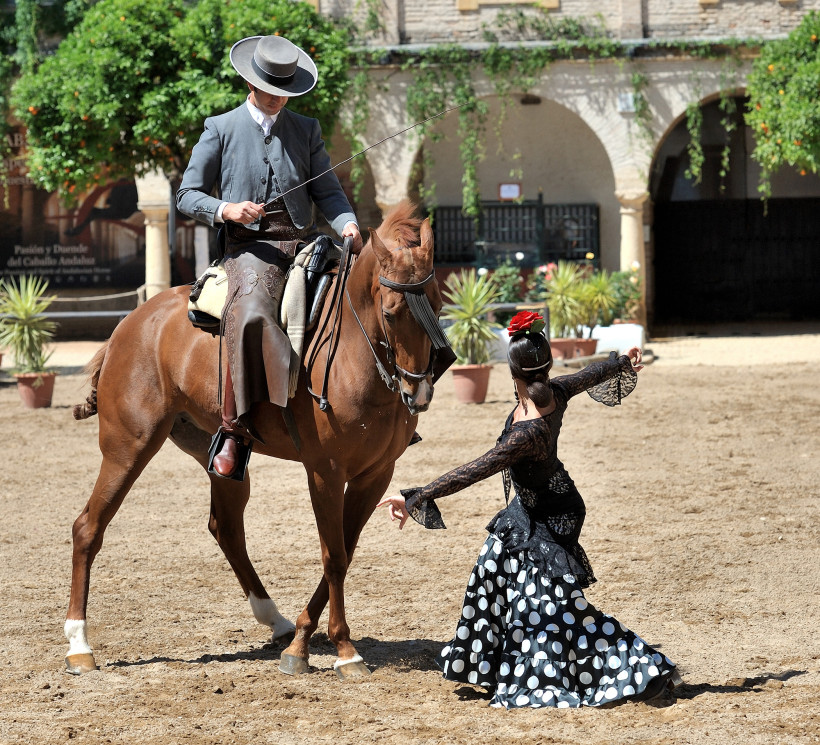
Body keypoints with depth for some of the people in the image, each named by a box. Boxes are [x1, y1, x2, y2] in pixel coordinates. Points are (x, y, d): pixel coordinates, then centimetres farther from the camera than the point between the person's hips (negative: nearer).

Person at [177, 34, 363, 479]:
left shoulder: (306, 131, 16)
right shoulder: (221, 130, 9)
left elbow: (327, 191, 13)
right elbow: (188, 195, 8)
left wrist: (347, 225, -9)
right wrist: (226, 210, -13)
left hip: (303, 242, 4)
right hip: (250, 246, -4)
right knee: (252, 314, -34)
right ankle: (233, 431, -32)